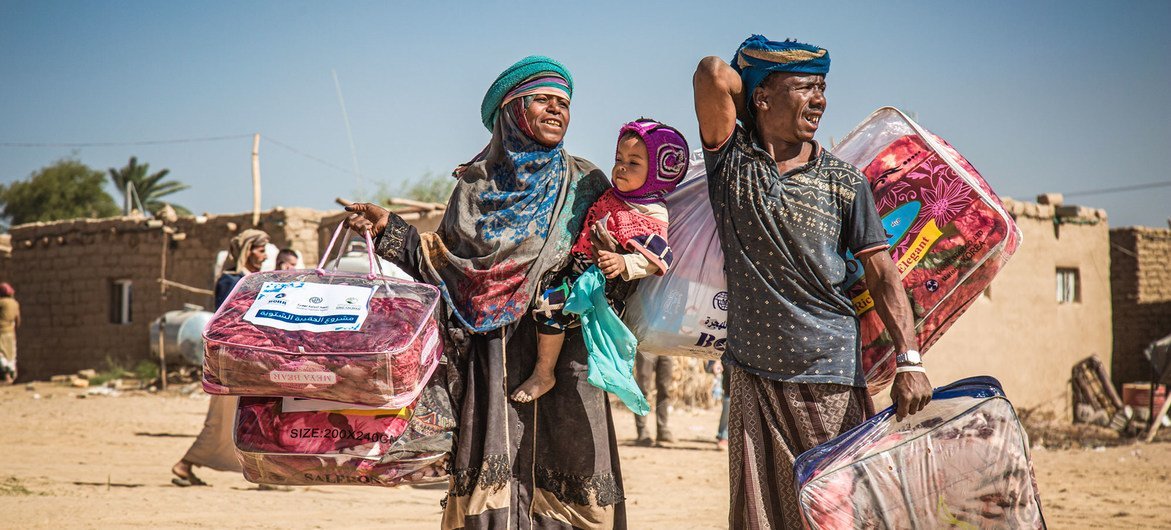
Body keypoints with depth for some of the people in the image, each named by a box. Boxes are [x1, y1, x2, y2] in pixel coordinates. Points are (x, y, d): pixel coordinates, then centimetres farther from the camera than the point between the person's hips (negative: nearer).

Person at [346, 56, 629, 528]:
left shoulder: (582, 183, 9)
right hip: (493, 355, 1)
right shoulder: (476, 185, 12)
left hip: (561, 349, 0)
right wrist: (389, 229, 5)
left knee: (566, 476, -7)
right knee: (492, 473, -5)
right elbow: (444, 263, 13)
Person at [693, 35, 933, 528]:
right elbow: (715, 73, -12)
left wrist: (909, 361, -10)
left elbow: (883, 275, 0)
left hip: (831, 376, 0)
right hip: (754, 376, 0)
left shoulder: (844, 182, 3)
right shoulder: (731, 161, 2)